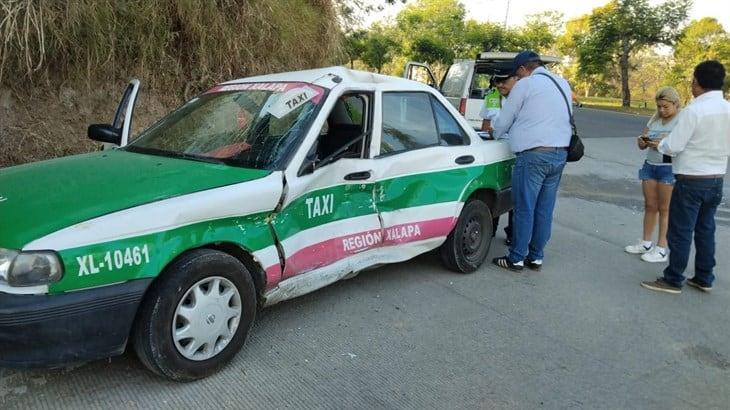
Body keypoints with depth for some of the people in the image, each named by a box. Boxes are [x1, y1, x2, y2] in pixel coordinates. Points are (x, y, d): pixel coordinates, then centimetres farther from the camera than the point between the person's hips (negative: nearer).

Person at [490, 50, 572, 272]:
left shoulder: (525, 85, -4)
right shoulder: (563, 84, 18)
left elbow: (504, 121, 1)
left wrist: (495, 135, 22)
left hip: (533, 154, -7)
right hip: (560, 153, 7)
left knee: (524, 209, -1)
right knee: (544, 209, 10)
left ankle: (516, 258, 7)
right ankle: (536, 257, 17)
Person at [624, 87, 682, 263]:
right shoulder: (654, 119, 11)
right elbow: (642, 144, 12)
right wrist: (642, 140, -10)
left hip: (669, 168, -5)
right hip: (650, 165, 5)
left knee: (664, 209, 1)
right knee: (650, 205, 11)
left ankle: (662, 249, 8)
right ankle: (646, 243, 22)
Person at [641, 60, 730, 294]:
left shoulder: (693, 110, -19)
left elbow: (673, 146, -17)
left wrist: (658, 145, 2)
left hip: (691, 180, -7)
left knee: (680, 231, 2)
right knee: (706, 230, 16)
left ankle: (673, 281, 10)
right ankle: (704, 279, 24)